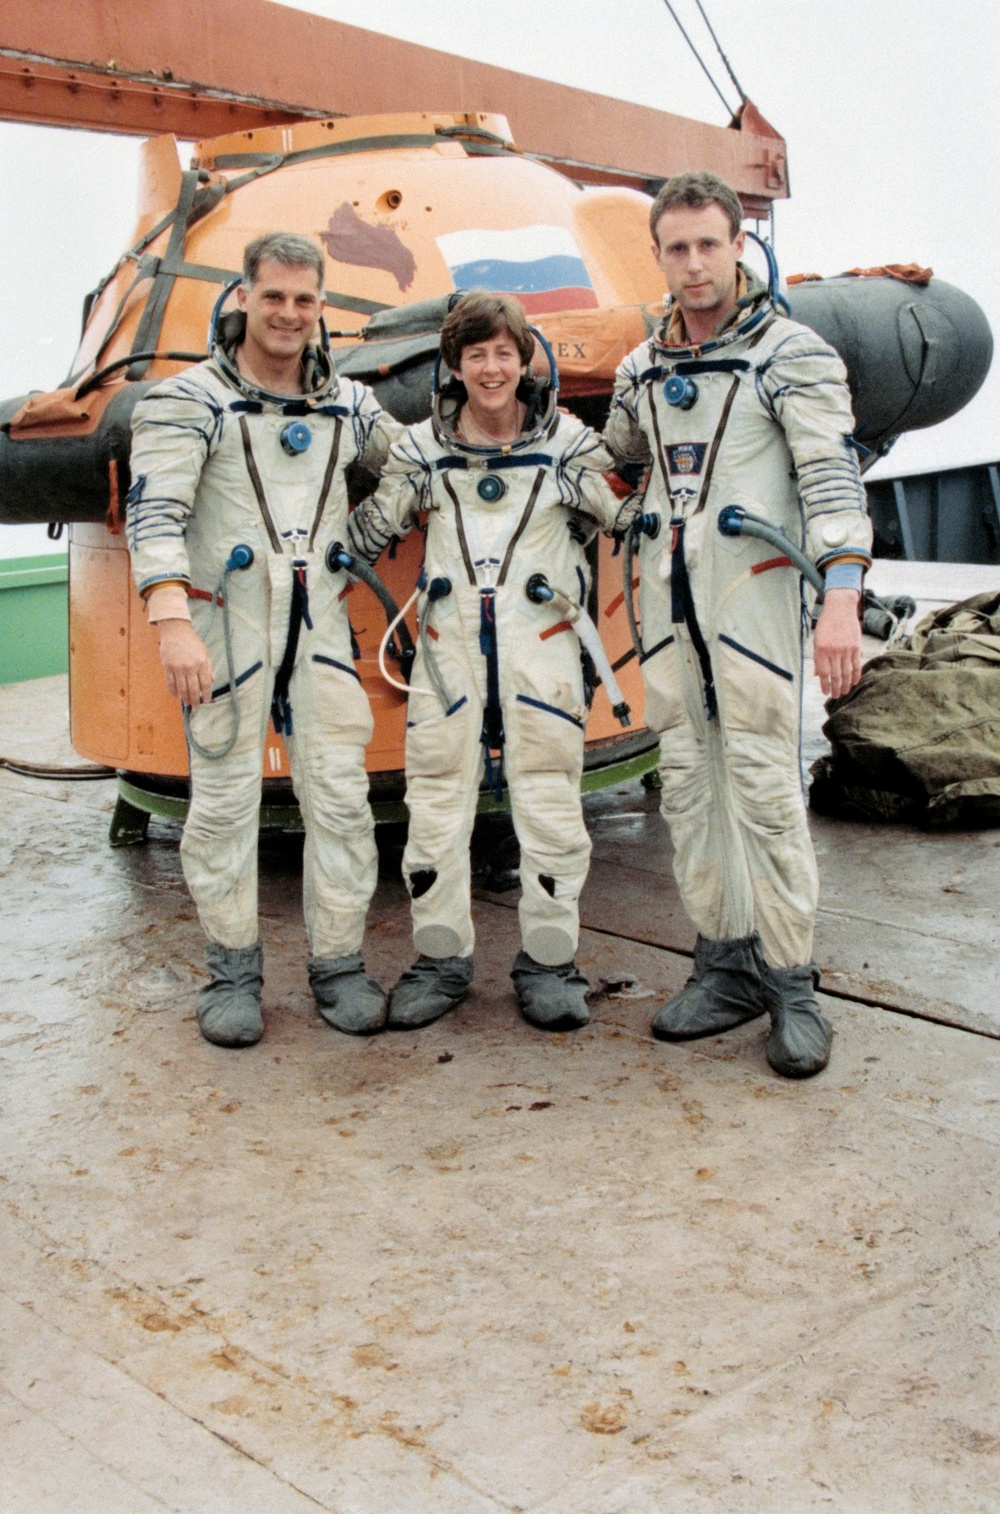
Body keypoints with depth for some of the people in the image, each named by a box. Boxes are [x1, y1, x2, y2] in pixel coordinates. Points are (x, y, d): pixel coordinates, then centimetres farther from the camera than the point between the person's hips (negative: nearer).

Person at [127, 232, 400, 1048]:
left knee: (340, 792, 1)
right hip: (224, 625, -4)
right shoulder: (189, 400, -2)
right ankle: (233, 972, 14)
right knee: (225, 797, 1)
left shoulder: (346, 402, 13)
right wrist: (172, 622, -25)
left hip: (320, 625, 4)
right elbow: (154, 514, -13)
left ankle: (339, 965, 13)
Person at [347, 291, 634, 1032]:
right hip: (448, 638, 2)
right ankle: (441, 959, 16)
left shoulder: (568, 442, 4)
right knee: (437, 800, 4)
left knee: (549, 799, 0)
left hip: (541, 638, -1)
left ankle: (549, 963, 10)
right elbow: (369, 531, 14)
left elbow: (631, 518, 8)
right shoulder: (422, 449, 7)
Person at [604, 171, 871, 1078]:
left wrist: (843, 597, -23)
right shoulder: (643, 368, 15)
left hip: (752, 589, -6)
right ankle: (728, 965, 16)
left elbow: (834, 478, -13)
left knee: (764, 782, -8)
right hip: (668, 593, 6)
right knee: (688, 780, 6)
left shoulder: (791, 352, -3)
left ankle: (792, 984, 1)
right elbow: (611, 463, 32)